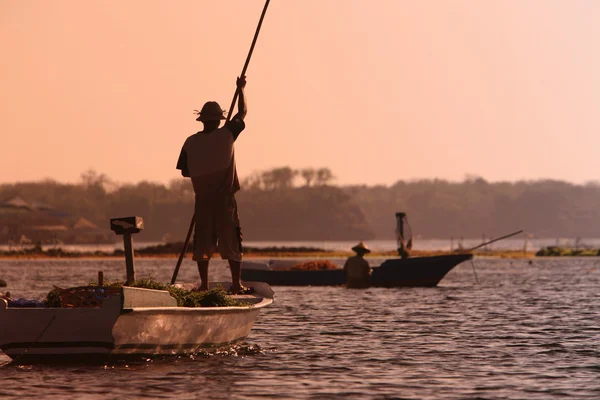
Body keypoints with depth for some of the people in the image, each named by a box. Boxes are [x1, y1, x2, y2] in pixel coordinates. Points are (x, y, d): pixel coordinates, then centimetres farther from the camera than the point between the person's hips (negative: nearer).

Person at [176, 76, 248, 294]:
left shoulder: (190, 142, -1)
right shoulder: (227, 134, -5)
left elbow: (185, 171, 5)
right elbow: (242, 112, 9)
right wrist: (241, 89, 23)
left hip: (202, 200, 2)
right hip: (225, 199, -1)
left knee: (202, 242, 8)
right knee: (231, 243, 4)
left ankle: (204, 284, 5)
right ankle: (236, 284, 1)